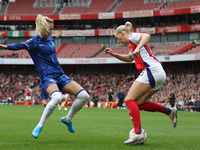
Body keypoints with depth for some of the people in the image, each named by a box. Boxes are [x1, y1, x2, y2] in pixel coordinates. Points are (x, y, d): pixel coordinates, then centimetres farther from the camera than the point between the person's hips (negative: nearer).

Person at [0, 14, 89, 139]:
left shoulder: (50, 39, 15)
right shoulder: (35, 41, -7)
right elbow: (21, 45, -26)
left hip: (60, 76, 8)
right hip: (47, 77, -7)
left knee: (84, 96, -6)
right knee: (57, 97, -38)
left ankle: (68, 119, 17)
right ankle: (40, 126, -22)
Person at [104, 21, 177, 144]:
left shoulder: (132, 36, 2)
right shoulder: (133, 44, 30)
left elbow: (147, 36, -20)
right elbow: (129, 58, 47)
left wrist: (138, 48, -35)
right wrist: (114, 54, 36)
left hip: (151, 71, -10)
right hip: (160, 74, 10)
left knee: (130, 99, -12)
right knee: (139, 103, 15)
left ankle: (138, 133, -25)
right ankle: (169, 111, 11)